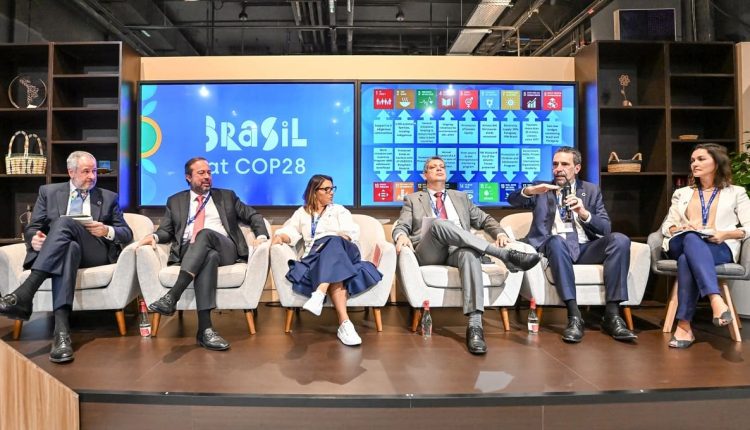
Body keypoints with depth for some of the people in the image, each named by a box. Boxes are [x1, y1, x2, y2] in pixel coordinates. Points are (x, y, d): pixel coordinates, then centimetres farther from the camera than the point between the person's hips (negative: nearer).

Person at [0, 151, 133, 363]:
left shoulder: (109, 197, 20)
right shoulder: (49, 192, 22)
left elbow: (127, 234, 14)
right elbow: (32, 228, 15)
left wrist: (107, 231, -8)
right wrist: (34, 238, -10)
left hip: (96, 253, 0)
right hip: (56, 252, 1)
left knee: (65, 223, -32)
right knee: (69, 248, -39)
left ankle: (24, 294, -46)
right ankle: (61, 330, -53)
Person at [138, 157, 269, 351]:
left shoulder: (227, 196, 22)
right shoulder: (175, 201, 24)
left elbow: (254, 216, 19)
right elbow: (167, 230, 19)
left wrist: (261, 236, -1)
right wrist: (155, 236, -5)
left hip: (224, 249, 0)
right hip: (188, 252, 0)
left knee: (206, 233, -35)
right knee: (209, 256, -38)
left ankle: (172, 296, -45)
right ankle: (205, 328, -47)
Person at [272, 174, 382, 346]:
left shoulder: (339, 210, 22)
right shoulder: (302, 213, 26)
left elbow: (352, 232, 6)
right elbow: (290, 231, 13)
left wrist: (332, 238, -14)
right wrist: (280, 236, -11)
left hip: (341, 251, 0)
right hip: (314, 257, 0)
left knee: (332, 244, -38)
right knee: (334, 270, -37)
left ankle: (319, 295, -56)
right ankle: (344, 323, -51)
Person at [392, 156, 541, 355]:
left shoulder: (461, 197, 30)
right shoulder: (413, 199, 23)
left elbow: (485, 219, 25)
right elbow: (401, 225, 9)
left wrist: (500, 233, 3)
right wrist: (401, 235, -17)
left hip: (458, 250, 2)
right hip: (428, 253, -1)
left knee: (469, 254, -37)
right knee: (438, 224, -35)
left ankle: (475, 325, -46)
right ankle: (506, 255, -38)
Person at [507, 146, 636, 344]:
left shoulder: (591, 190, 18)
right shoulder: (542, 190, 16)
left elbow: (606, 228, 8)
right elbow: (513, 200, -2)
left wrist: (584, 213, -12)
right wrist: (530, 190, -23)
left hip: (586, 247, 2)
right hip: (556, 246, -2)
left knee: (620, 239, -26)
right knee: (557, 241, -37)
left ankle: (612, 314, -24)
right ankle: (574, 315, -36)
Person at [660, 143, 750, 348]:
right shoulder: (682, 193, 26)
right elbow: (667, 225, 17)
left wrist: (725, 234, -13)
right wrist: (680, 229, -6)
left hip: (720, 248, -2)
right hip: (682, 245, 2)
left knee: (687, 260, -39)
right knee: (691, 239, -40)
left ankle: (684, 325, -44)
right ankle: (716, 299, -52)